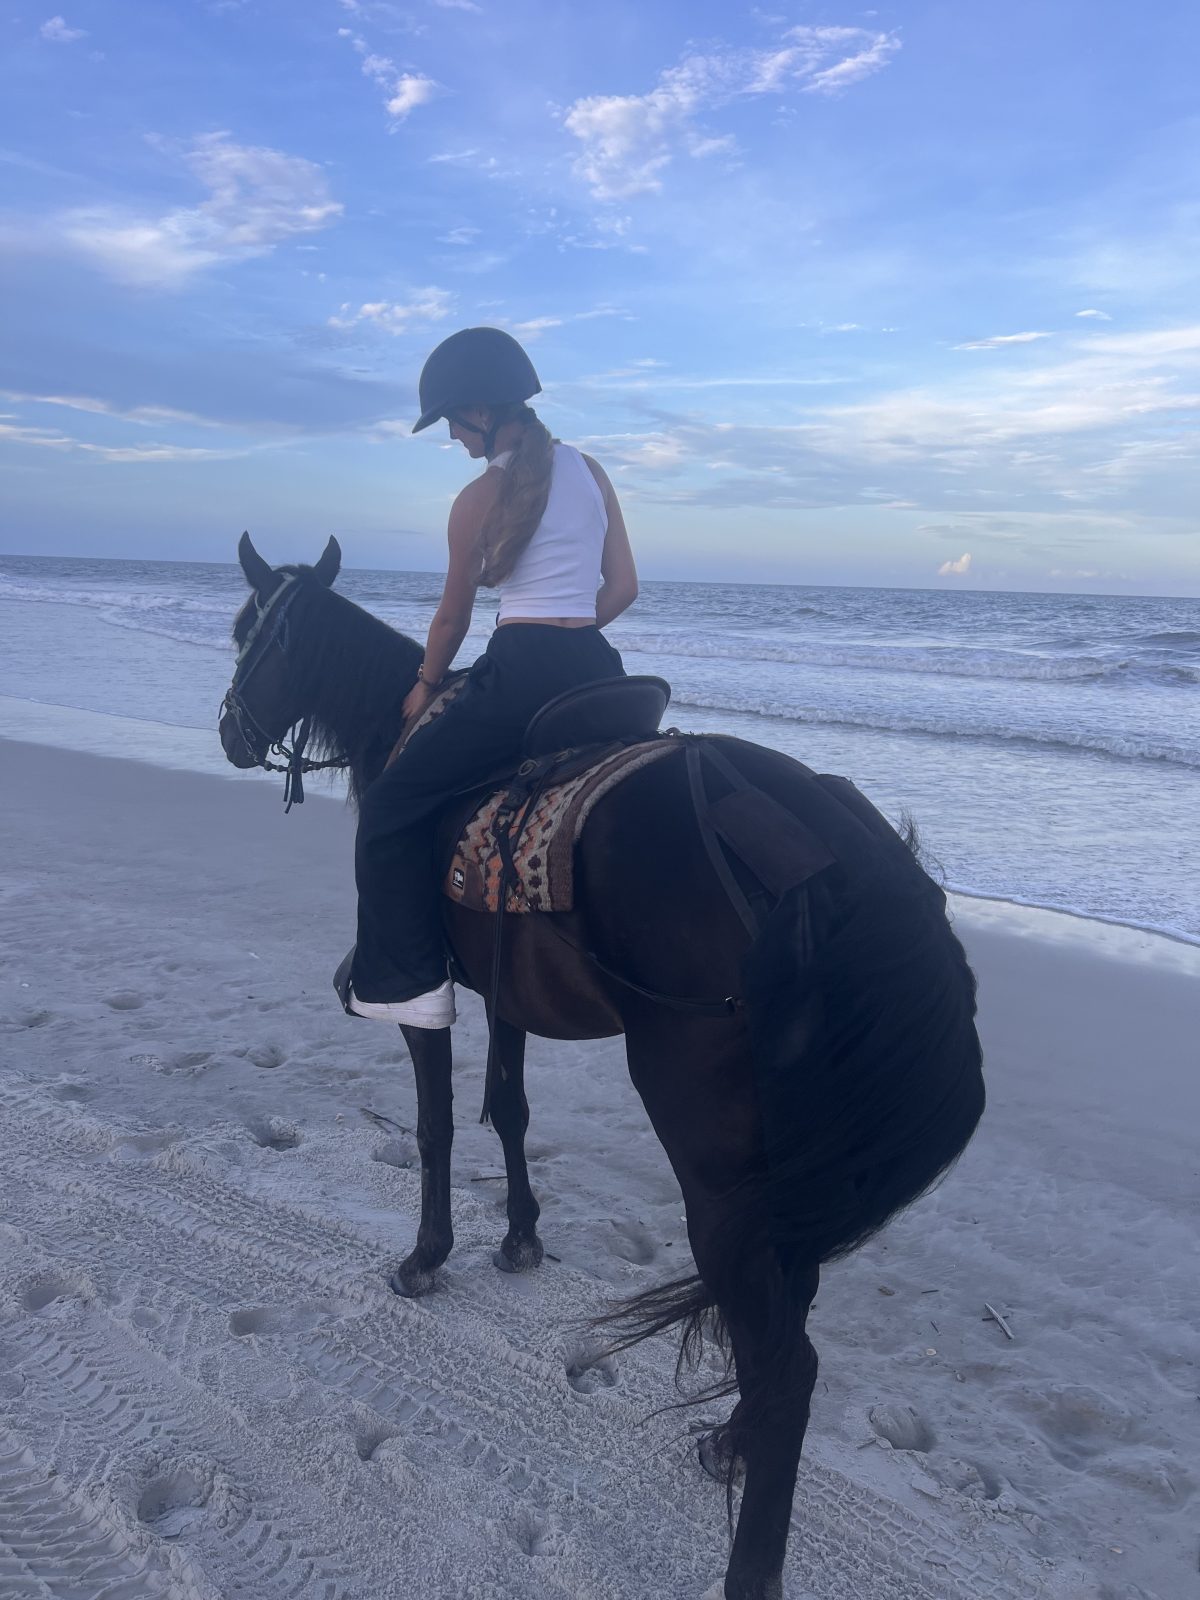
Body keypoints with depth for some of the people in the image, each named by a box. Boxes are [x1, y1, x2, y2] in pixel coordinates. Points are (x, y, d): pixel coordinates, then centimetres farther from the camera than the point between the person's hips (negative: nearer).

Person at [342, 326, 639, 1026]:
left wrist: (426, 687, 19)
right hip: (599, 670, 7)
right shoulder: (590, 469, 11)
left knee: (392, 807, 3)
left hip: (521, 673, -7)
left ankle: (411, 980, 1)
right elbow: (624, 587, 12)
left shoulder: (479, 500, -5)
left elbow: (454, 615, 4)